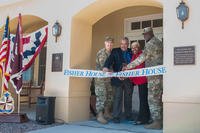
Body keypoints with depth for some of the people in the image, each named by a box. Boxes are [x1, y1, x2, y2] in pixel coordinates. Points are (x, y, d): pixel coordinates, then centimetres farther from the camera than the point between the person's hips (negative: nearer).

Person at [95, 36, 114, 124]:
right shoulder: (101, 53, -9)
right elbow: (103, 66, -15)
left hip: (109, 78, 7)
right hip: (100, 78, -7)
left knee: (110, 96, 10)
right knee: (101, 96, -8)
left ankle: (106, 113, 24)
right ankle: (100, 115, -2)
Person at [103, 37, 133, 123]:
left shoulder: (131, 52, 12)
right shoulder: (115, 51, 6)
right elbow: (110, 59, -10)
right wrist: (106, 67, -28)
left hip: (129, 78, 2)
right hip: (118, 78, -2)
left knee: (128, 97, 10)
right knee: (117, 97, -2)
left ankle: (128, 116, 23)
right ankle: (116, 117, 4)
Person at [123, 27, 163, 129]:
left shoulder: (151, 43, -10)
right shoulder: (159, 42, 20)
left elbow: (142, 58, -15)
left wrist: (128, 66, -11)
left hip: (154, 75, -10)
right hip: (160, 74, 10)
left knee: (153, 98, -6)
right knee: (158, 98, 12)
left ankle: (156, 122, -4)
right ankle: (160, 120, 17)